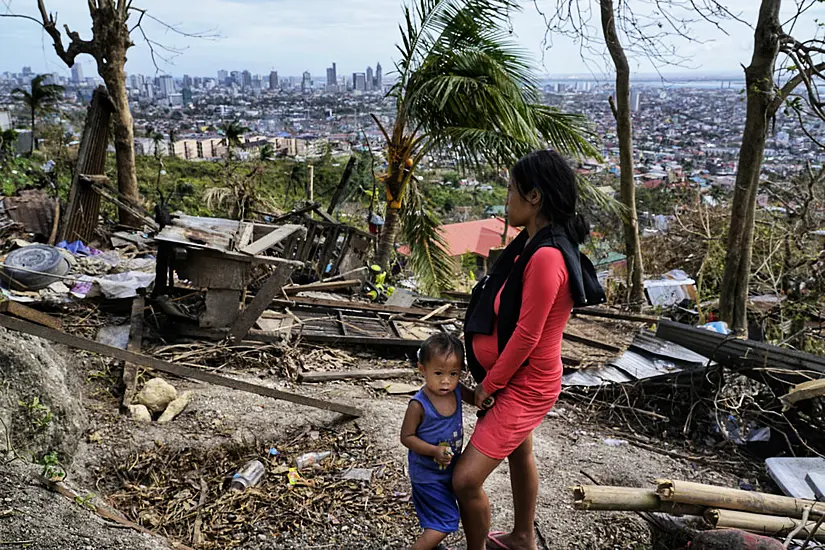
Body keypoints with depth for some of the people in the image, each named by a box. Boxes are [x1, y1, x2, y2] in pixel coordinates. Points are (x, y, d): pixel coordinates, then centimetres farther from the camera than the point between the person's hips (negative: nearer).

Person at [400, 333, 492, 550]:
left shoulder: (457, 390, -11)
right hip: (427, 474, -7)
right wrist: (435, 451, -30)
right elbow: (407, 437, -20)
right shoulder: (419, 405, -28)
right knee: (446, 521, -5)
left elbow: (475, 398, 8)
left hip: (450, 468, 7)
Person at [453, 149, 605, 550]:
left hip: (526, 386, -10)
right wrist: (491, 378, 8)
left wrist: (489, 384, -13)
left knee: (465, 481, -8)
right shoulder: (531, 242, 0)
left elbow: (526, 335, -26)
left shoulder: (547, 257, -30)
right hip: (514, 378, 10)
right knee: (519, 454, 27)